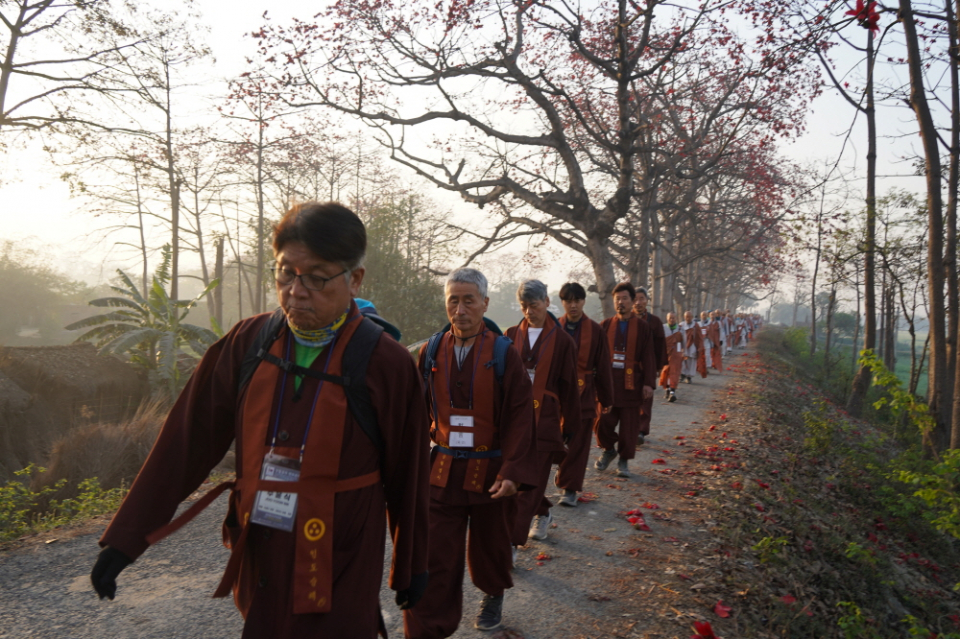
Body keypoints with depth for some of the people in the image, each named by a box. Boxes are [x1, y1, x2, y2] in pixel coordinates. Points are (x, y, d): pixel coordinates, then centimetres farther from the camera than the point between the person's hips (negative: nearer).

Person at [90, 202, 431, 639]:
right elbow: (188, 442, 2)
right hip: (259, 570, 4)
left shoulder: (386, 364, -11)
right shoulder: (247, 343, -1)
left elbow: (407, 478, -3)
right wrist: (126, 537, 2)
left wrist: (411, 567, 7)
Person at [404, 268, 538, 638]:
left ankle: (493, 596, 51)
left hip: (490, 473, -1)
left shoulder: (504, 354, -9)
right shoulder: (431, 352, -2)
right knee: (433, 558, -2)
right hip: (441, 471, 1)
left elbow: (520, 418, -9)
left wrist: (513, 472, -16)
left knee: (489, 545, 21)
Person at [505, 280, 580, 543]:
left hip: (544, 420, -3)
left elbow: (569, 388, 1)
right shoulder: (512, 336, 5)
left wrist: (570, 427, 3)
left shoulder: (562, 340, -2)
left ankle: (512, 542, 2)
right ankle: (542, 514, 39)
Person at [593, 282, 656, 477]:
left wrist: (648, 383, -7)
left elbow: (648, 358, 0)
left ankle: (624, 460, 21)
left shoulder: (642, 327, 1)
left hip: (631, 383, -1)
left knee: (629, 425, 4)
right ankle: (609, 449, 27)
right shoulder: (606, 325, 5)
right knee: (603, 421, 0)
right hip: (608, 381, 1)